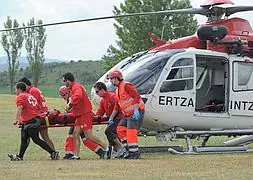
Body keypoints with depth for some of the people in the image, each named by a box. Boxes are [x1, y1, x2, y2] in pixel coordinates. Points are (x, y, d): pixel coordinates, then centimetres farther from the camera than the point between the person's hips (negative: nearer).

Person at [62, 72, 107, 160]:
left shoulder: (76, 86, -13)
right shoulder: (73, 87, 21)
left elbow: (77, 96, -32)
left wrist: (70, 104, -21)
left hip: (85, 114, -11)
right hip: (80, 115, 11)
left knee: (88, 135, -11)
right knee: (75, 134, 6)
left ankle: (105, 148, -2)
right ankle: (76, 155, 5)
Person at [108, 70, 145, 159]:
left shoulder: (126, 85, -12)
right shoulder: (118, 90, 18)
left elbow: (137, 96, -21)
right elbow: (117, 106, 25)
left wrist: (136, 110, -28)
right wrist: (111, 117, 24)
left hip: (136, 112, -10)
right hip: (128, 114, 10)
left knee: (131, 131, -15)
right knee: (120, 129, 4)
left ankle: (135, 152, -9)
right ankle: (130, 150, 7)